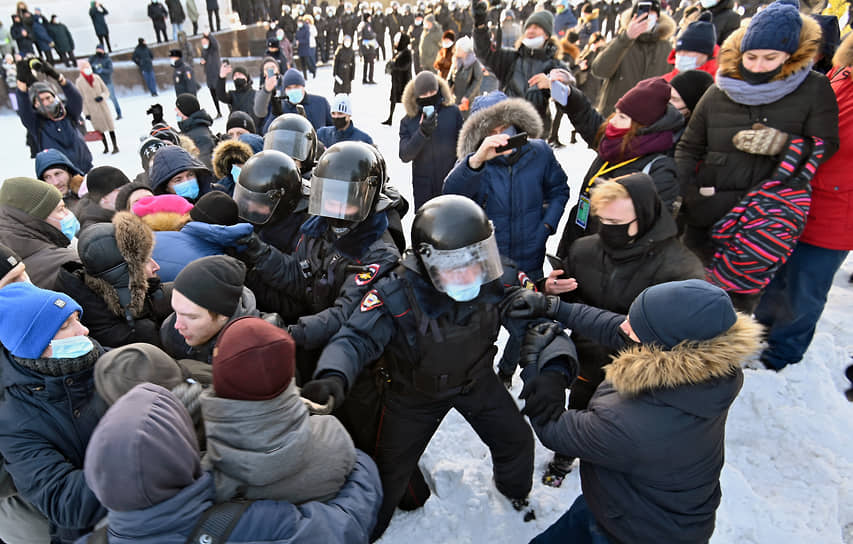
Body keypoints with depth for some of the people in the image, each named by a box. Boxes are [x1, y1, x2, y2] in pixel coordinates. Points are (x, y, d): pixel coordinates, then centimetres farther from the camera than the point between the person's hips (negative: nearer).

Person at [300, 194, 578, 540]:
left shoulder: (499, 281, -25)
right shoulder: (397, 295, -35)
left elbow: (536, 319, -18)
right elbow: (356, 338, -34)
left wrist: (556, 359, -39)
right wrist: (333, 376, -57)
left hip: (477, 380, 3)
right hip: (415, 392, -2)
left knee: (517, 440, 17)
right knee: (390, 469, 8)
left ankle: (514, 490, 56)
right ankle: (369, 528, 44)